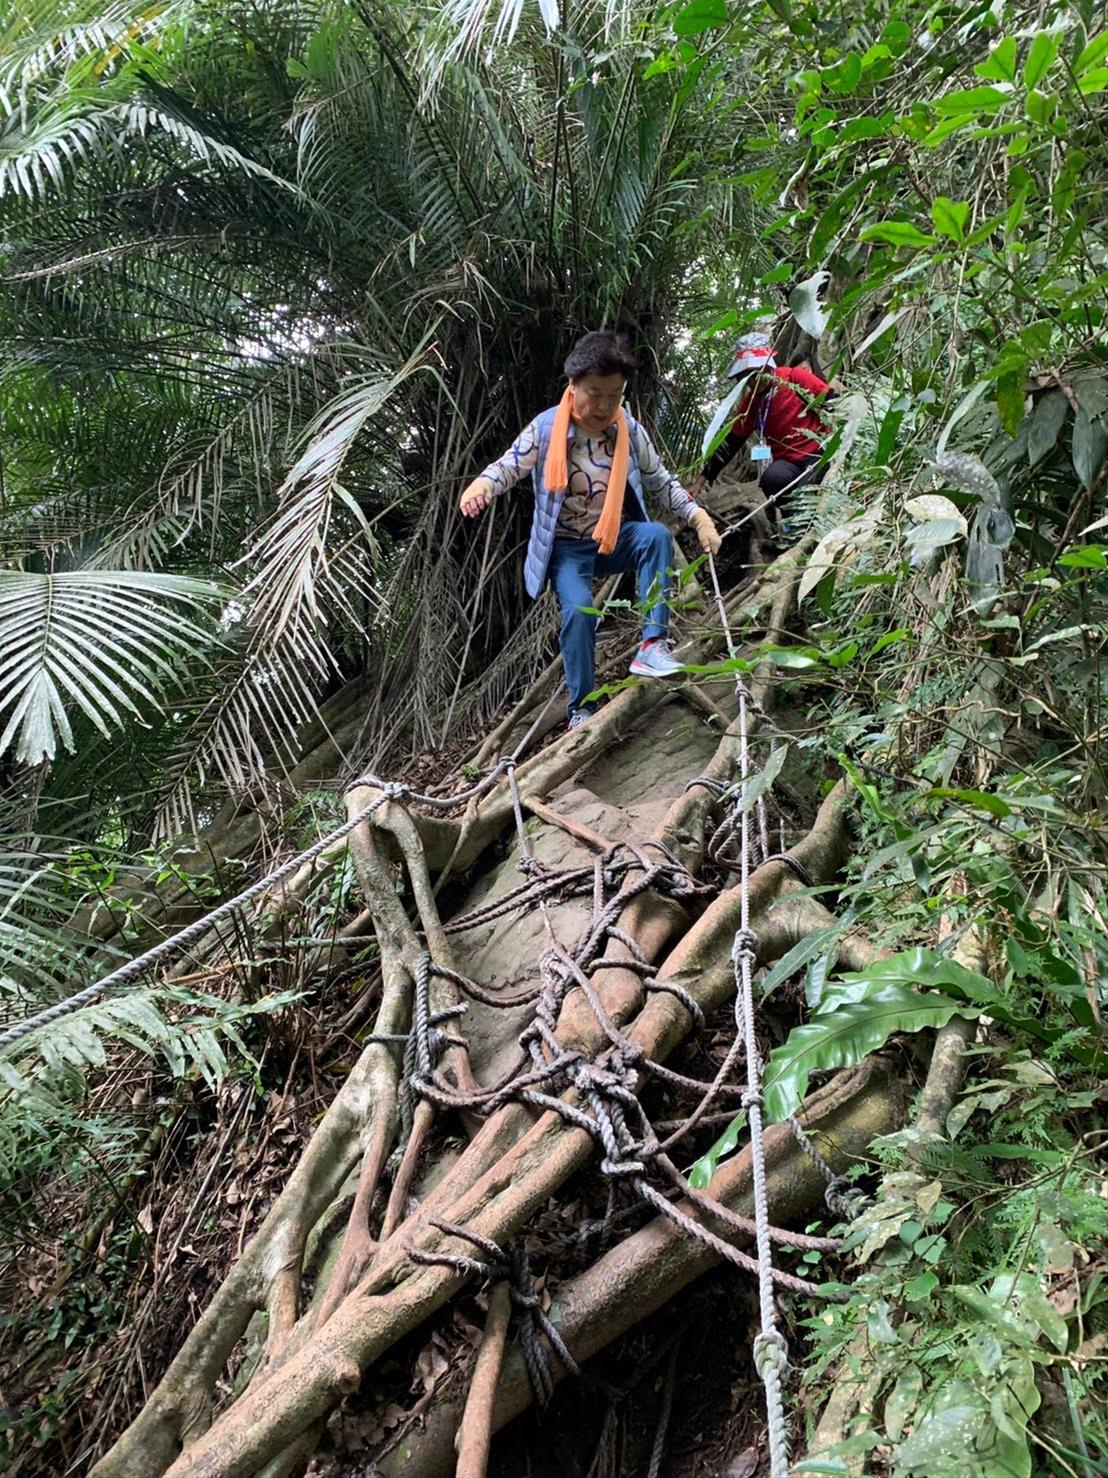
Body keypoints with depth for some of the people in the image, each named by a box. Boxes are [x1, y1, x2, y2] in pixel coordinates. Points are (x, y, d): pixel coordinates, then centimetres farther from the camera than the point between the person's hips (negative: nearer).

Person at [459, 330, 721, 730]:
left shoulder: (630, 431, -2)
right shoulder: (546, 428, -10)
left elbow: (661, 482, 6)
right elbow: (508, 466, -13)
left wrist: (698, 516, -8)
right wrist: (481, 485, -37)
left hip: (617, 538, 3)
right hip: (567, 546, -2)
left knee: (657, 535, -29)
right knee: (578, 609, -28)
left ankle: (652, 645, -31)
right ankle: (582, 709, -11)